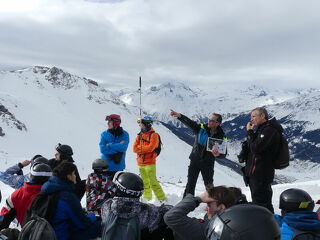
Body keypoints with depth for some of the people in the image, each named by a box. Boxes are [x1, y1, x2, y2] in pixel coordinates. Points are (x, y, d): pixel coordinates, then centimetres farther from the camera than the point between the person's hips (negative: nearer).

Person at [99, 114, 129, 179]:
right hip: (105, 167, 1)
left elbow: (123, 147, -17)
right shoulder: (104, 134, 2)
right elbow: (102, 149, -10)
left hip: (118, 167, -1)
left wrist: (109, 145, -13)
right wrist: (118, 146, -13)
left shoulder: (124, 134, -1)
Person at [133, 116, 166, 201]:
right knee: (145, 182, 13)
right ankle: (147, 198, 23)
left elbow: (150, 147, -18)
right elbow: (135, 148, 3)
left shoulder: (153, 135, -5)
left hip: (149, 163, -7)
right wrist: (144, 149, -11)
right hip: (140, 163, 7)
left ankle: (162, 199, -4)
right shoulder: (140, 135, 13)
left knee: (153, 181, -11)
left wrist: (140, 148, -5)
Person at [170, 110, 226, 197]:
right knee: (190, 184, 5)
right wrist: (179, 116, -34)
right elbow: (189, 122, -17)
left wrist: (218, 154, -30)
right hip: (195, 160, 1)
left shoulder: (221, 137, -8)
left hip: (208, 163, -1)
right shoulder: (201, 128, -6)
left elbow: (224, 153, -6)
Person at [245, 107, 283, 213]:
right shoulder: (262, 129, 16)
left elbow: (255, 148, -23)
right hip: (256, 172, 10)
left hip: (260, 174, -10)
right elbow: (252, 146, 18)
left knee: (259, 202, -5)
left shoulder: (269, 130, -17)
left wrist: (249, 132, -13)